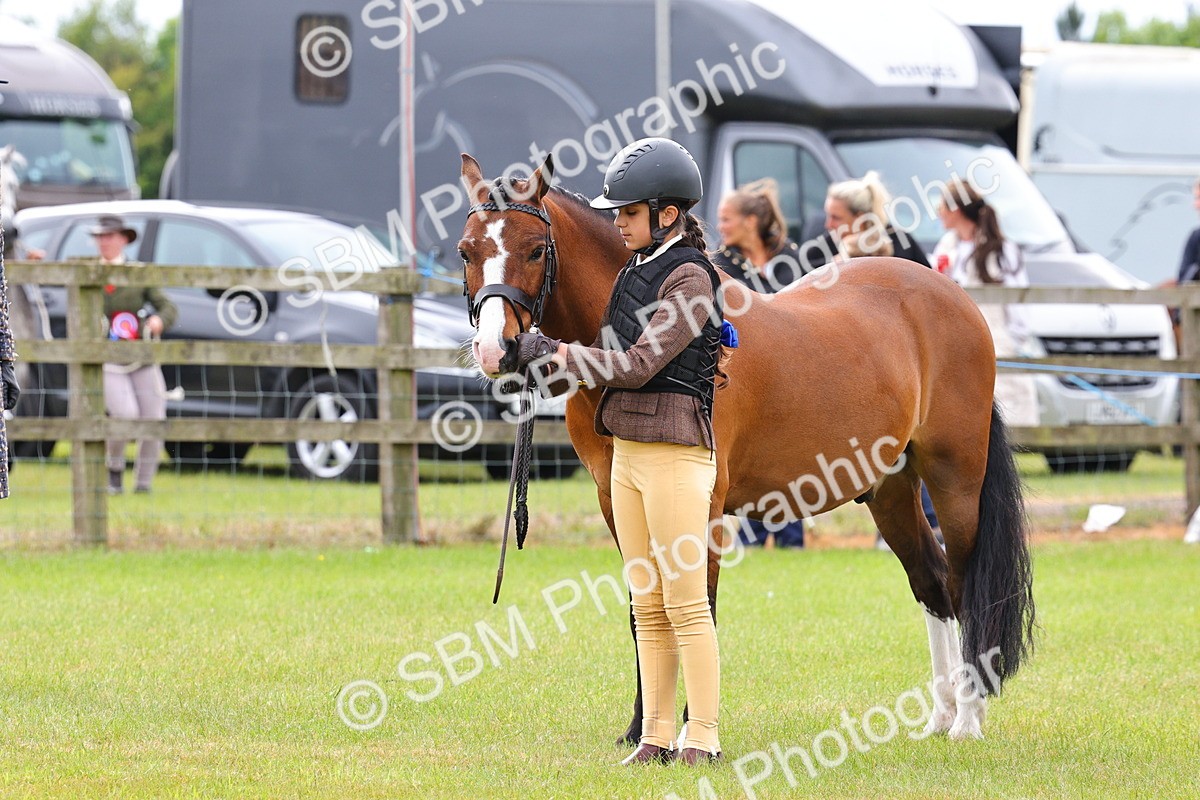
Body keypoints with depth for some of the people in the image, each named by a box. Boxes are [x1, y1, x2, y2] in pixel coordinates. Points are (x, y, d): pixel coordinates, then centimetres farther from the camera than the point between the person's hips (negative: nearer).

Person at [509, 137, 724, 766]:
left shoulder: (689, 278, -12)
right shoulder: (636, 273, 14)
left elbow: (638, 366, -18)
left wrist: (552, 353, -12)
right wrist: (539, 357, 2)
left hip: (675, 453, -9)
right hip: (628, 452, 9)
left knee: (685, 604, -5)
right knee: (648, 607, 9)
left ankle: (703, 738, -1)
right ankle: (657, 737, 13)